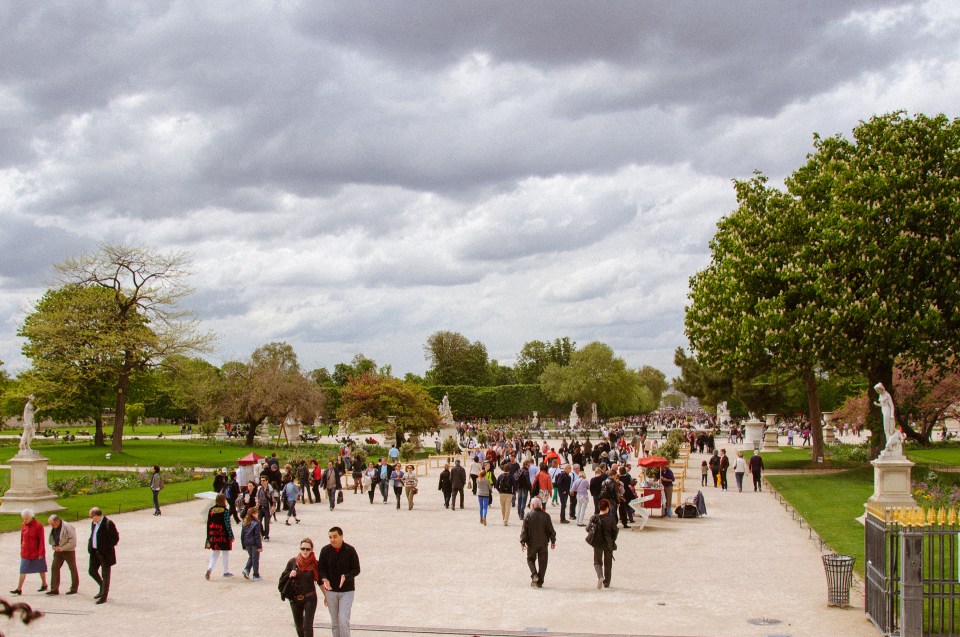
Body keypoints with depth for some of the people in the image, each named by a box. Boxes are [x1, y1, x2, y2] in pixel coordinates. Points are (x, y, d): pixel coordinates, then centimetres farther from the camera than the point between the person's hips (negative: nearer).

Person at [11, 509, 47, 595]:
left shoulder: (38, 526, -13)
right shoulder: (23, 526, 2)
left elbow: (41, 540, -12)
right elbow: (22, 538, 13)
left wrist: (41, 553, -13)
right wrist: (22, 549, 13)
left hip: (36, 552, -4)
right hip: (25, 552, 4)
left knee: (41, 569, 11)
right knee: (23, 570, -2)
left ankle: (44, 585, 28)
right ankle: (19, 589, -4)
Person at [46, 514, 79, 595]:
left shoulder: (68, 527, -19)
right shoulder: (53, 528, 4)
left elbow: (72, 541, -20)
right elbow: (51, 539, 18)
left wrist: (61, 548, -21)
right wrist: (54, 546, -2)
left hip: (69, 551, -7)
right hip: (58, 551, 7)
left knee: (73, 569, 5)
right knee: (54, 568, 0)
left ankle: (74, 588, 16)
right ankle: (54, 589, 3)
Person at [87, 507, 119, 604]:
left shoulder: (108, 524, -18)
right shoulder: (94, 523, 7)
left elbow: (115, 538, -16)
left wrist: (107, 548, -16)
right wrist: (90, 546, 7)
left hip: (105, 554, -8)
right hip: (95, 552, 8)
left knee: (105, 575, 2)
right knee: (92, 571, 13)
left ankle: (104, 597, 10)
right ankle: (103, 588, 35)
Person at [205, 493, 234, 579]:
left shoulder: (211, 510, 3)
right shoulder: (225, 511, -13)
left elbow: (209, 523, 6)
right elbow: (227, 524, -14)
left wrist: (209, 536, 13)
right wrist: (231, 536, -7)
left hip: (214, 536, 5)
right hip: (224, 536, -5)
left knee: (215, 553, 13)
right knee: (226, 553, 10)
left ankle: (209, 569, -8)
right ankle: (226, 572, 18)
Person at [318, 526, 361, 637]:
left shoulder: (350, 550, -10)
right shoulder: (325, 550, -4)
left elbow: (356, 569, -6)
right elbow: (321, 569, 1)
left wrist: (346, 577, -25)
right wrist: (324, 579, -21)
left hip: (346, 591, -3)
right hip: (331, 591, 3)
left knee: (343, 620, -12)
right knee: (334, 622, 11)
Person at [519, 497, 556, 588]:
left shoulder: (528, 516, -8)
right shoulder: (546, 516, -3)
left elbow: (524, 530, -7)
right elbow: (551, 530, 1)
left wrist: (522, 542, 0)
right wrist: (553, 541, 12)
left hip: (531, 543, -1)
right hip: (543, 543, 1)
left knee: (530, 559, 17)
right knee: (542, 562, 9)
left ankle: (534, 574, -7)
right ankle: (540, 582, 8)